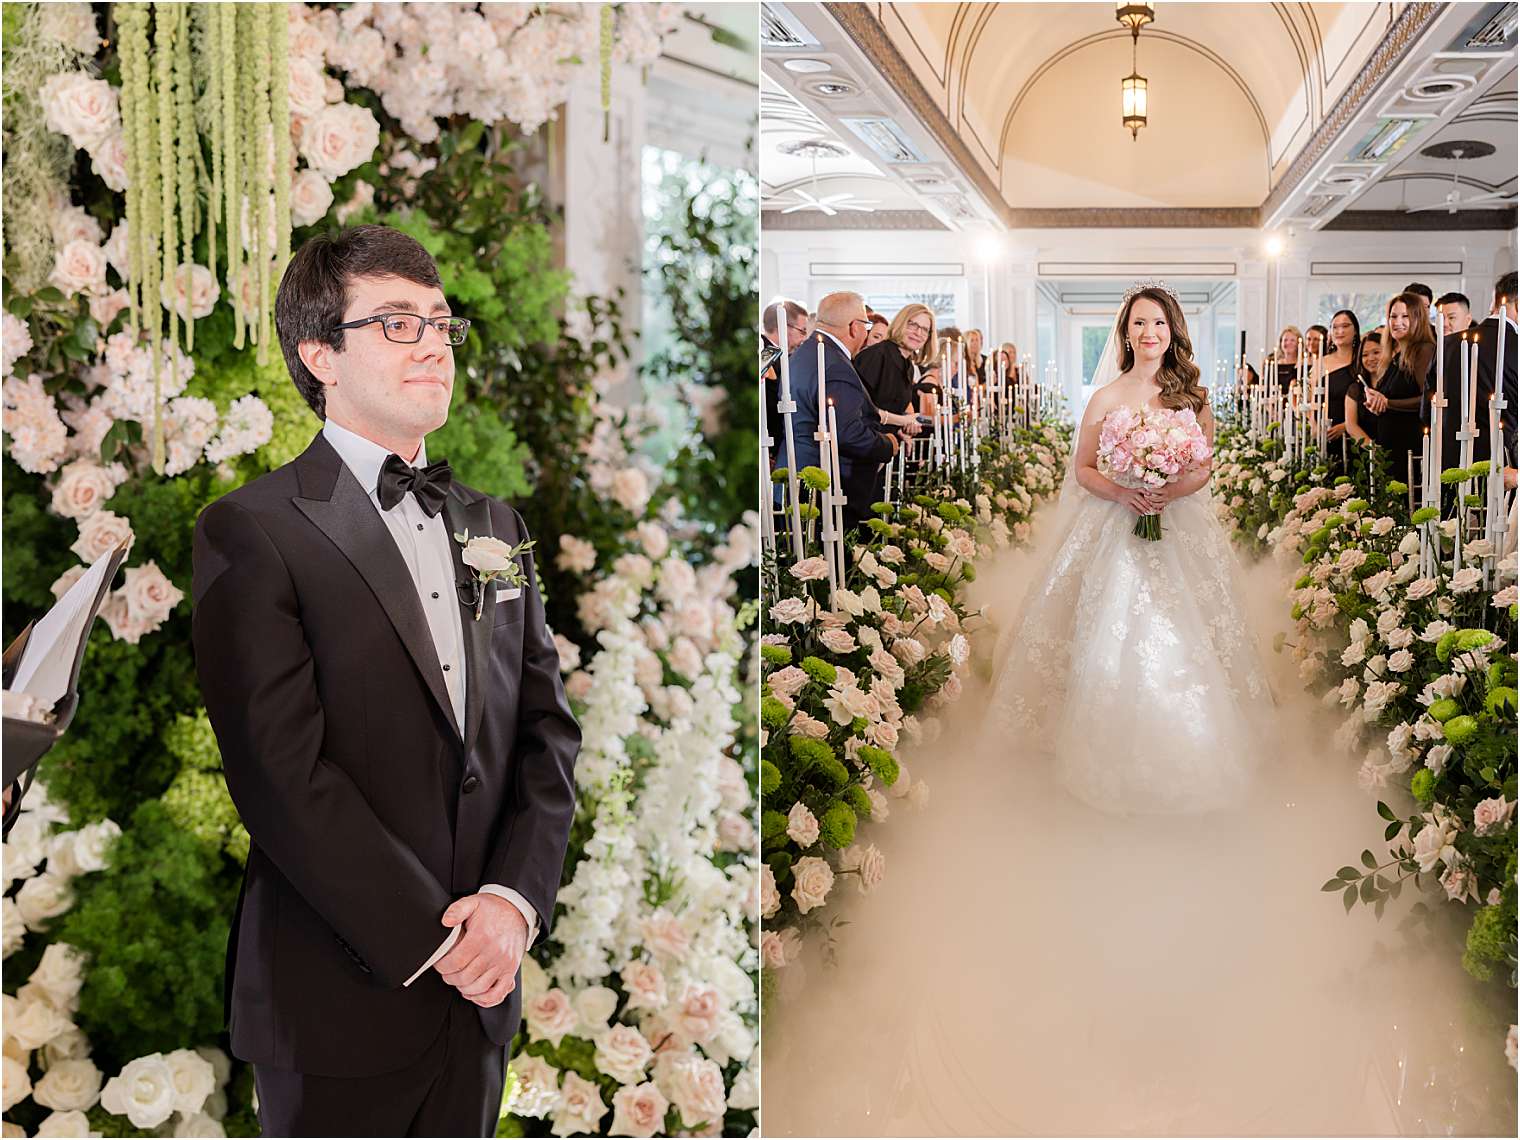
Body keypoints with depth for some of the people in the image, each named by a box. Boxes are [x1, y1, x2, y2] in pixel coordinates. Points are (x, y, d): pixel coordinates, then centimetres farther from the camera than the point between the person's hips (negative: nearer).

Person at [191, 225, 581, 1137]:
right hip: (340, 1001, -5)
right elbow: (283, 774, -16)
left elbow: (549, 730, 6)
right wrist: (431, 938, -15)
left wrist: (515, 898, -9)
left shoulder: (494, 525, 10)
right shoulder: (253, 531, -9)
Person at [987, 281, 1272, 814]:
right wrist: (1121, 493, -16)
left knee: (1180, 645, -2)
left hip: (1180, 529, 1)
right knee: (1113, 641, -6)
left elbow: (1204, 469, 8)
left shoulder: (1192, 397, 6)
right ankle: (1117, 758, 5)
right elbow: (1083, 469, 4)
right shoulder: (1106, 398, 2)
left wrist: (1171, 491, -13)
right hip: (1115, 530, -1)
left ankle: (1181, 758, 10)